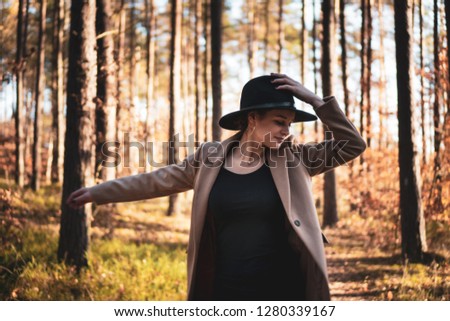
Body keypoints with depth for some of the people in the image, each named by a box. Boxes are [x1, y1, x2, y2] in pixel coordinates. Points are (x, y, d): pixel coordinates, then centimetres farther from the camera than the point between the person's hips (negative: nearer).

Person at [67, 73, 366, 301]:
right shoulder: (211, 156, 2)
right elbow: (160, 180, 12)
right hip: (224, 292, 1)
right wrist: (98, 192, 17)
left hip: (284, 292, 0)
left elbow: (353, 144, -1)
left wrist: (313, 98, -9)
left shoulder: (294, 157, 1)